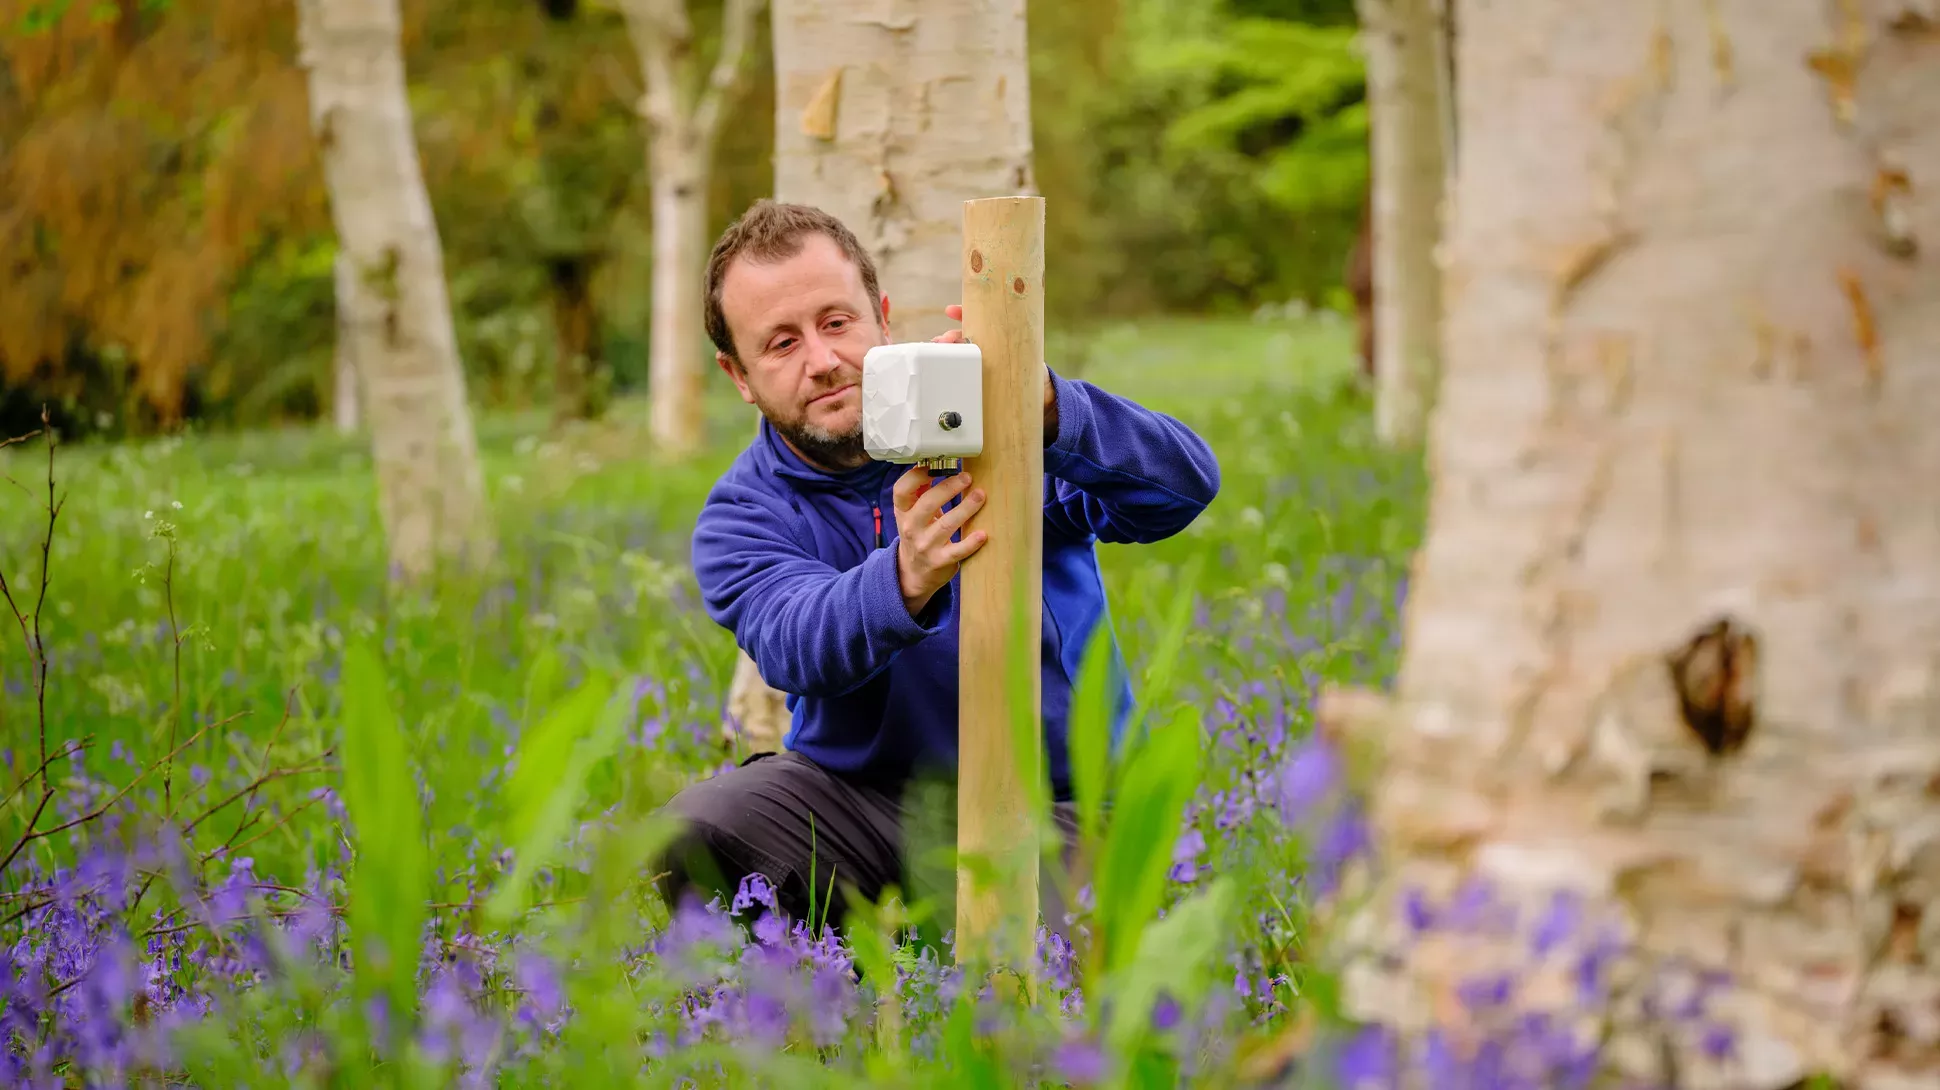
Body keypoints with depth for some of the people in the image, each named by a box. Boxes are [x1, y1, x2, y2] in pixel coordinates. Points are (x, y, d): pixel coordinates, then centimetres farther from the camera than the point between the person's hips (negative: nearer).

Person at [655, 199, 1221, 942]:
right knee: (689, 837, -26)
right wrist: (905, 582, -49)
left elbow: (1186, 486, -23)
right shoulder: (741, 520, -2)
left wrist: (1048, 407, -43)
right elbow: (792, 642, -25)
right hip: (855, 791, 2)